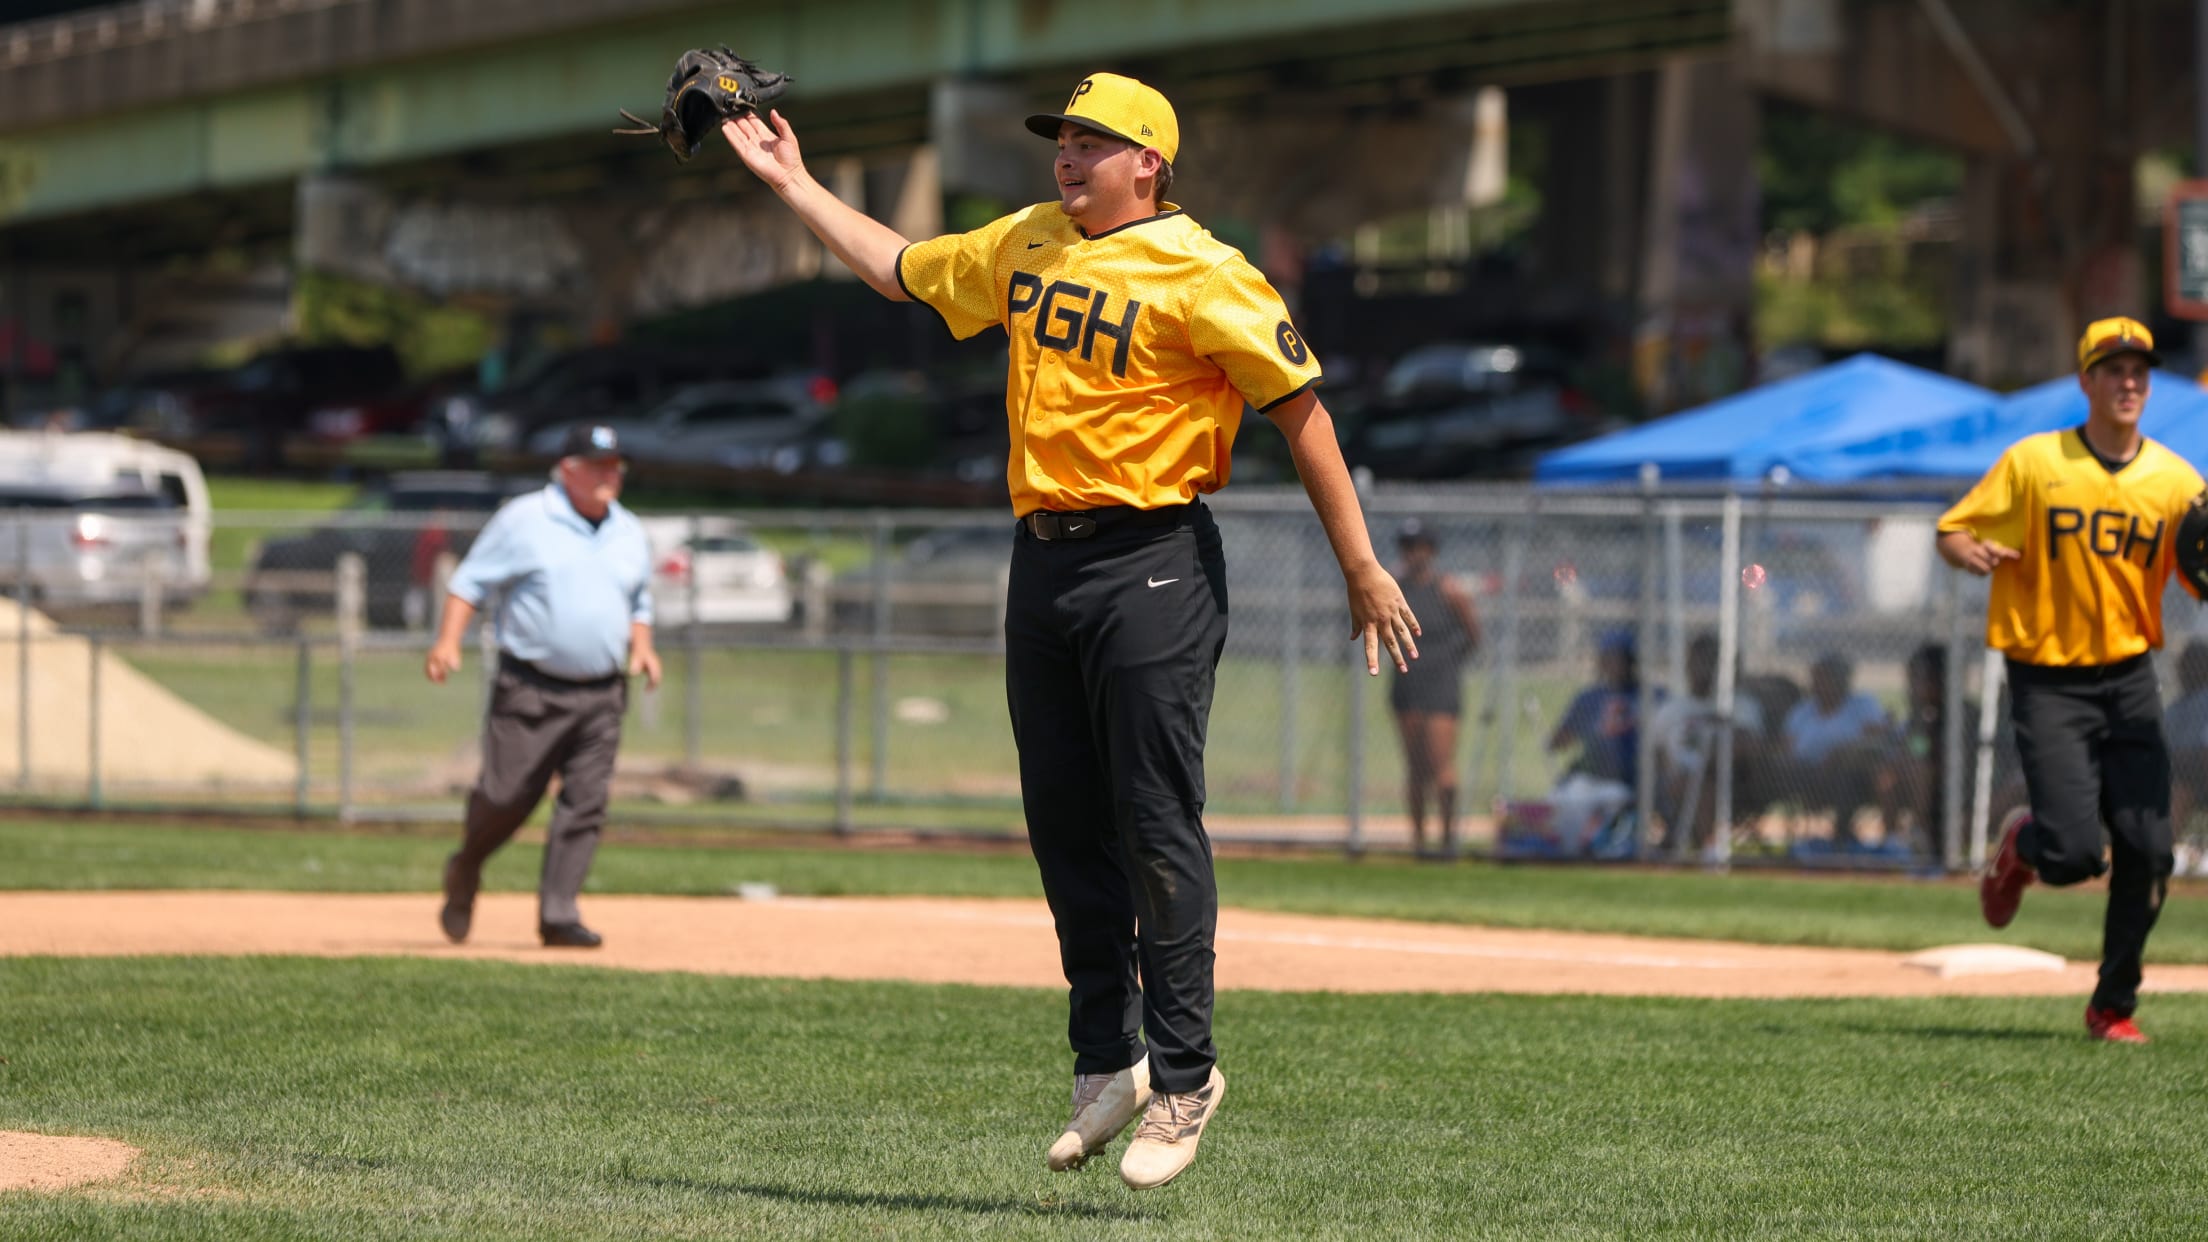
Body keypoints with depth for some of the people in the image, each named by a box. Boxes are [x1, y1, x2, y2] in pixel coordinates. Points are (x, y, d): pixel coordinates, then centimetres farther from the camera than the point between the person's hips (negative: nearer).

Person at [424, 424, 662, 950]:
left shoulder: (629, 533, 15)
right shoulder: (524, 519, -1)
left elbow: (638, 602, 26)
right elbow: (471, 581, 0)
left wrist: (641, 646, 6)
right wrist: (447, 641, -13)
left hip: (601, 696, 4)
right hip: (530, 690, -4)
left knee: (585, 807, -5)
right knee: (506, 797, -5)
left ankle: (558, 916, -3)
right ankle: (465, 875, 24)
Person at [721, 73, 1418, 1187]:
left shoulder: (1200, 274, -10)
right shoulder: (1026, 243, 13)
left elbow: (1301, 408, -10)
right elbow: (899, 269, 27)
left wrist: (1361, 569, -12)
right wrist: (790, 181, 27)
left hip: (1152, 563, -7)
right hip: (1043, 556, 7)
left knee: (1156, 825, -7)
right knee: (1063, 823, 9)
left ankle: (1183, 1073, -1)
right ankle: (1107, 1062, 18)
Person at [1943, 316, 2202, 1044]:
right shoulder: (2034, 463, -4)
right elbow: (1952, 530, 0)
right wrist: (1970, 552, -23)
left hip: (2129, 681, 3)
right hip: (2048, 686, -3)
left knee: (2147, 853, -6)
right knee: (2074, 854, -13)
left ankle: (2114, 1004, 12)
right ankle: (2020, 846, 25)